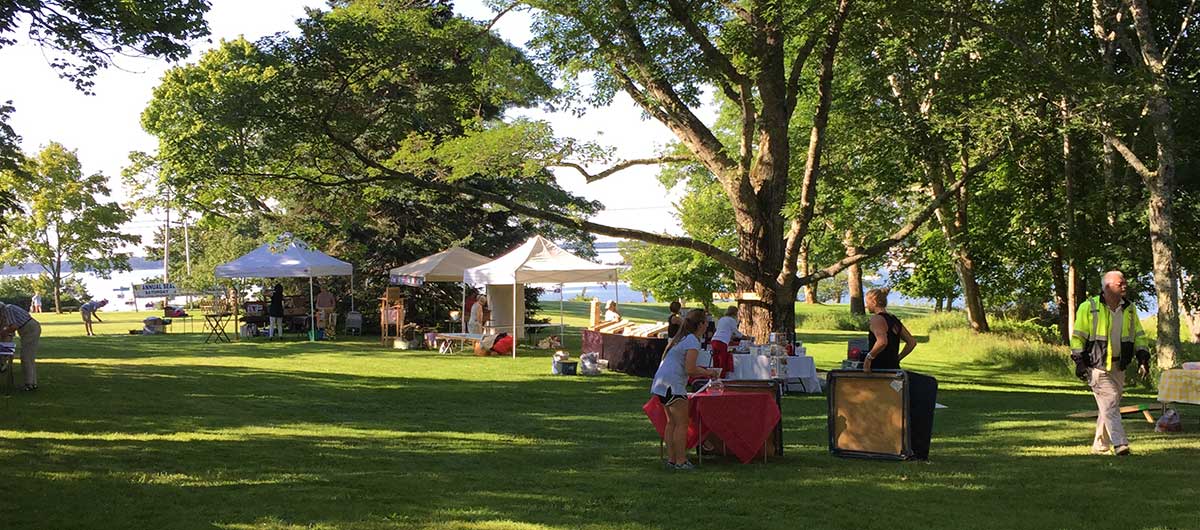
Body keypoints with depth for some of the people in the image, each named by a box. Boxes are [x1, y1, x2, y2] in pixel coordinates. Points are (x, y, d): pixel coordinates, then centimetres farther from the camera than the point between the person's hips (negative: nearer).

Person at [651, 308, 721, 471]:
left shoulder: (680, 338, 20)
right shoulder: (693, 342, -11)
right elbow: (690, 370, -17)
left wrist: (704, 372, 22)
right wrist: (707, 372, 0)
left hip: (661, 382, 10)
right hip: (672, 384, -10)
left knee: (672, 422, 14)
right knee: (682, 423, -4)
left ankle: (671, 459, 17)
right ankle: (680, 461, -2)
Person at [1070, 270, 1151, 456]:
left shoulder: (1129, 309, 10)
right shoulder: (1089, 307, -6)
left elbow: (1139, 335, 16)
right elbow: (1077, 336, -4)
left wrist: (1143, 357, 4)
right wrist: (1079, 361, -10)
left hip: (1118, 368, 6)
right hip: (1097, 366, -6)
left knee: (1111, 406, 10)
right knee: (1109, 403, -14)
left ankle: (1099, 446, 20)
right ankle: (1120, 444, -19)